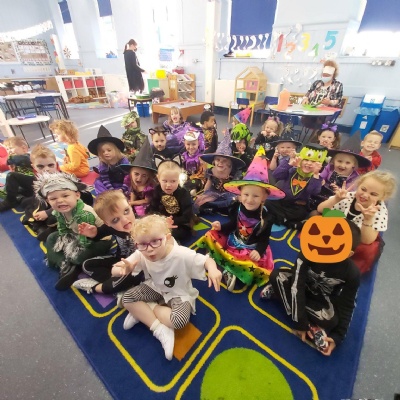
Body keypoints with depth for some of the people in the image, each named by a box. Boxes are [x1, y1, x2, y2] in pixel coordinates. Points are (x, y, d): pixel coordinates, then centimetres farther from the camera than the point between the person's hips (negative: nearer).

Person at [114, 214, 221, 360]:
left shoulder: (182, 255, -34)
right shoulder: (140, 255, -23)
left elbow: (207, 260, -25)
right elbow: (115, 271, -20)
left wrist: (213, 269, -50)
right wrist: (124, 269, -45)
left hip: (179, 294, -3)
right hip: (154, 288, 4)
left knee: (180, 320, -29)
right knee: (127, 299, -17)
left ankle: (141, 311, -5)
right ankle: (161, 330, -10)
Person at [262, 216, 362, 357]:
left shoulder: (352, 273, -26)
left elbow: (347, 306, -13)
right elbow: (297, 287, -31)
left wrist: (338, 336, -14)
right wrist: (300, 322, -28)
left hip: (322, 299, 1)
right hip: (302, 286, 0)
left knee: (331, 321, -29)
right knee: (276, 275, -26)